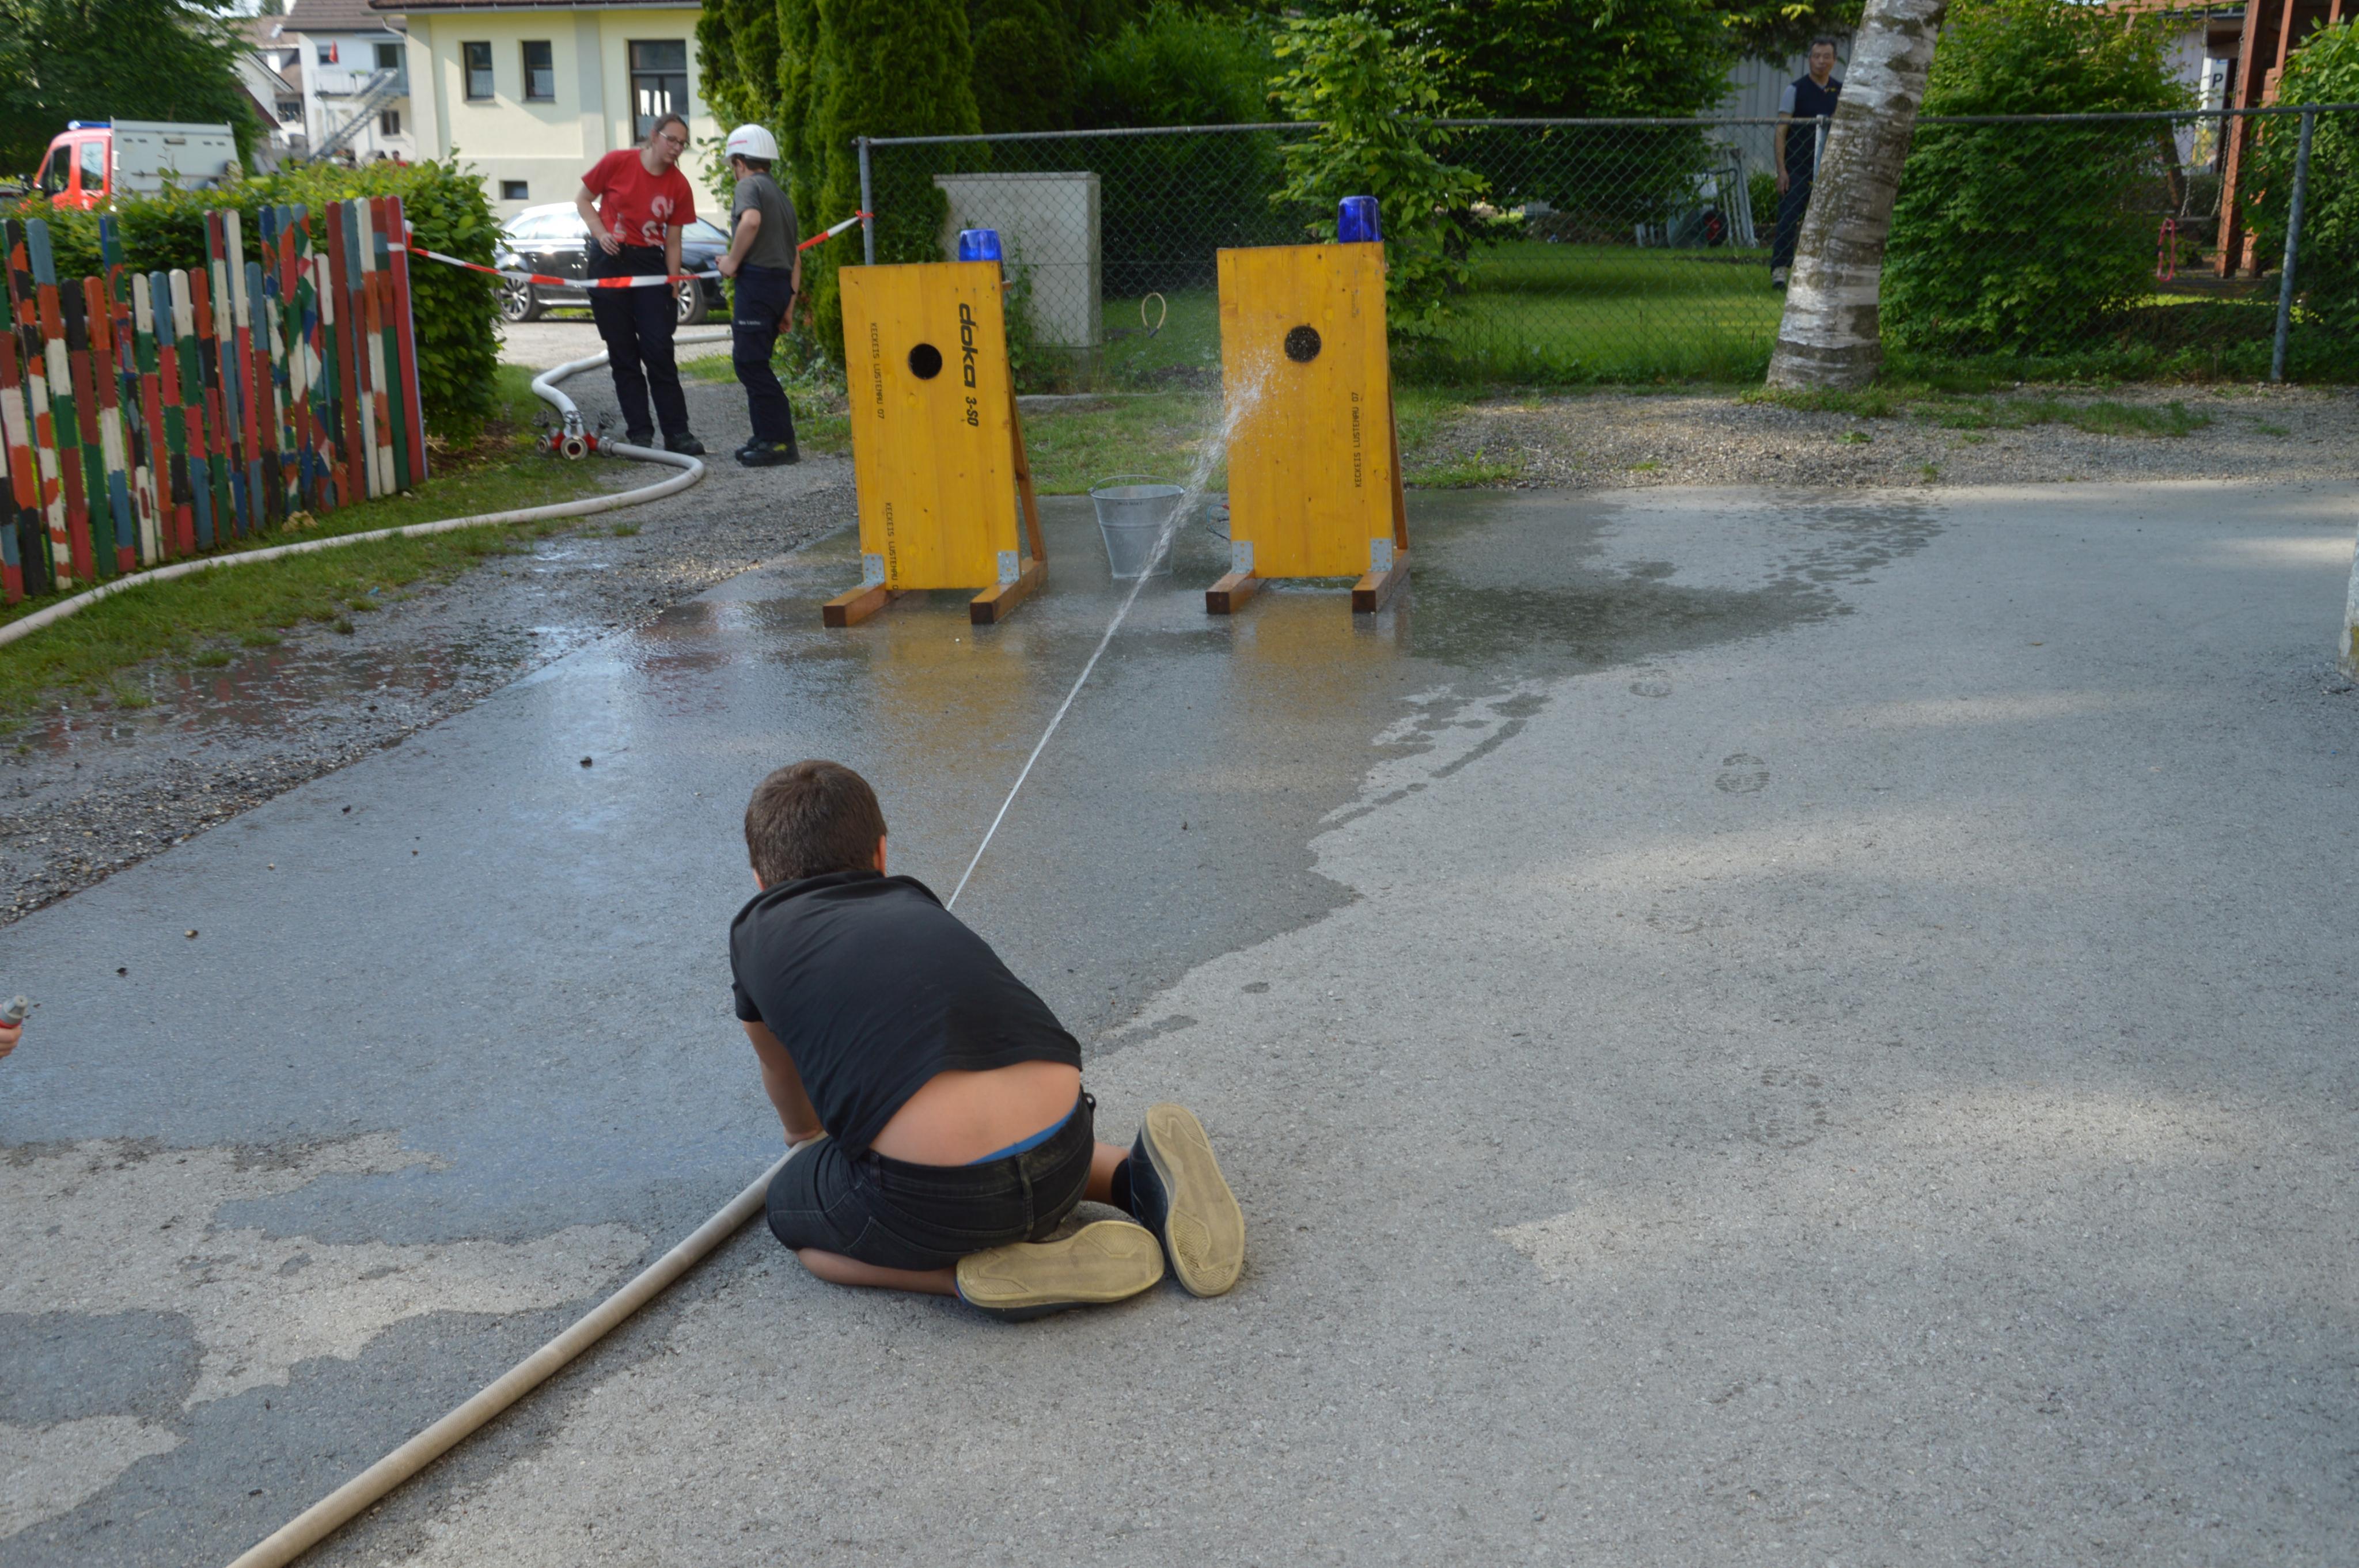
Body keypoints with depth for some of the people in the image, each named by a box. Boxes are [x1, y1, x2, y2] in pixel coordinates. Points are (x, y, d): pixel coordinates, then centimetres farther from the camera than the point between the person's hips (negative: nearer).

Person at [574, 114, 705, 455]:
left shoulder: (679, 186, 1)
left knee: (660, 350, -5)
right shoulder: (617, 162, -5)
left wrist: (673, 284, -1)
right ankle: (639, 432, 6)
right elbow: (582, 200, 6)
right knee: (623, 352, 1)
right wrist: (601, 234, -9)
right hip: (609, 262, -1)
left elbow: (673, 240, 4)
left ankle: (677, 432, -2)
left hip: (650, 265, 1)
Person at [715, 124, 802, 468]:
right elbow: (795, 258, 24)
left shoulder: (749, 185, -3)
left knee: (751, 362, -9)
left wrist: (733, 262, -14)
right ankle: (767, 437, 17)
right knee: (752, 362, 15)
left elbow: (751, 220, -26)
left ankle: (780, 442, -13)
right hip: (781, 282, 9)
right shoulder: (783, 197, 25)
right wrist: (789, 305, 23)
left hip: (756, 279, -9)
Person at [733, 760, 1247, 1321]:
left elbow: (782, 1073, 41)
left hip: (928, 1195, -5)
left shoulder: (758, 933, 20)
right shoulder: (916, 906, 29)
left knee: (791, 1212, 25)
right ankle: (1140, 1179, 12)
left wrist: (805, 1139, 64)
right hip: (1065, 1157, 6)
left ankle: (979, 1276, 1)